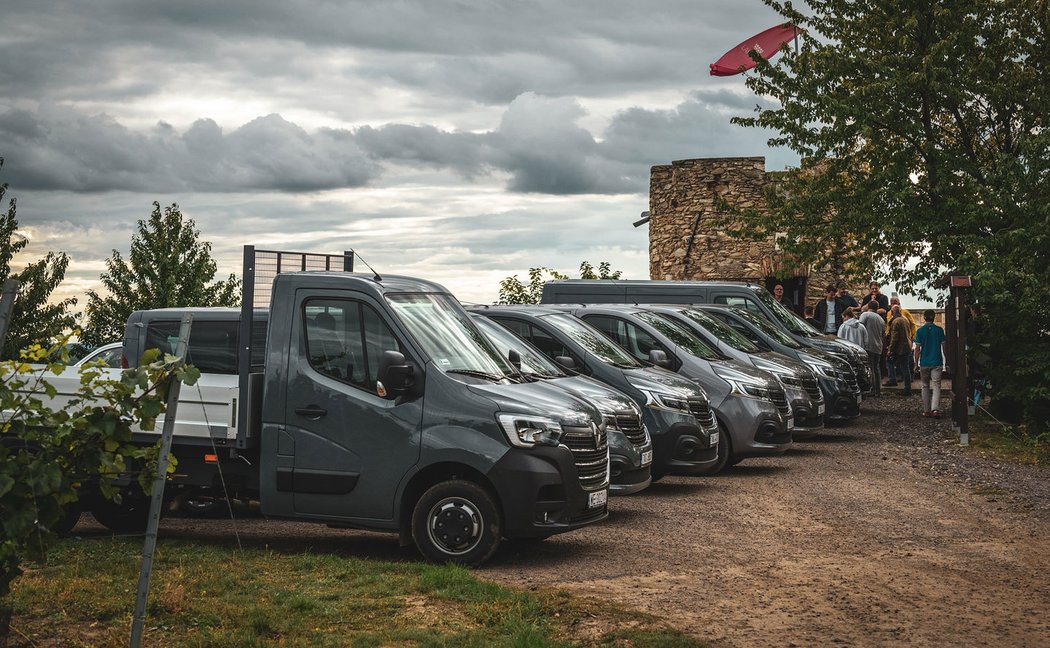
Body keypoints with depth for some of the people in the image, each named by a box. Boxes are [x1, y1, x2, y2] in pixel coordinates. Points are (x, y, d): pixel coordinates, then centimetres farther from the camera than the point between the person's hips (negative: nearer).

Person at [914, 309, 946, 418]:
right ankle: (935, 409, -20)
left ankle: (926, 410, 14)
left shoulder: (920, 331, -3)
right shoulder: (939, 330, -1)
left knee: (925, 386, 13)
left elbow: (917, 349, -4)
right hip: (937, 363, 0)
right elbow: (944, 347, 2)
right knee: (936, 386, -3)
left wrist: (916, 363, 4)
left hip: (924, 363, 0)